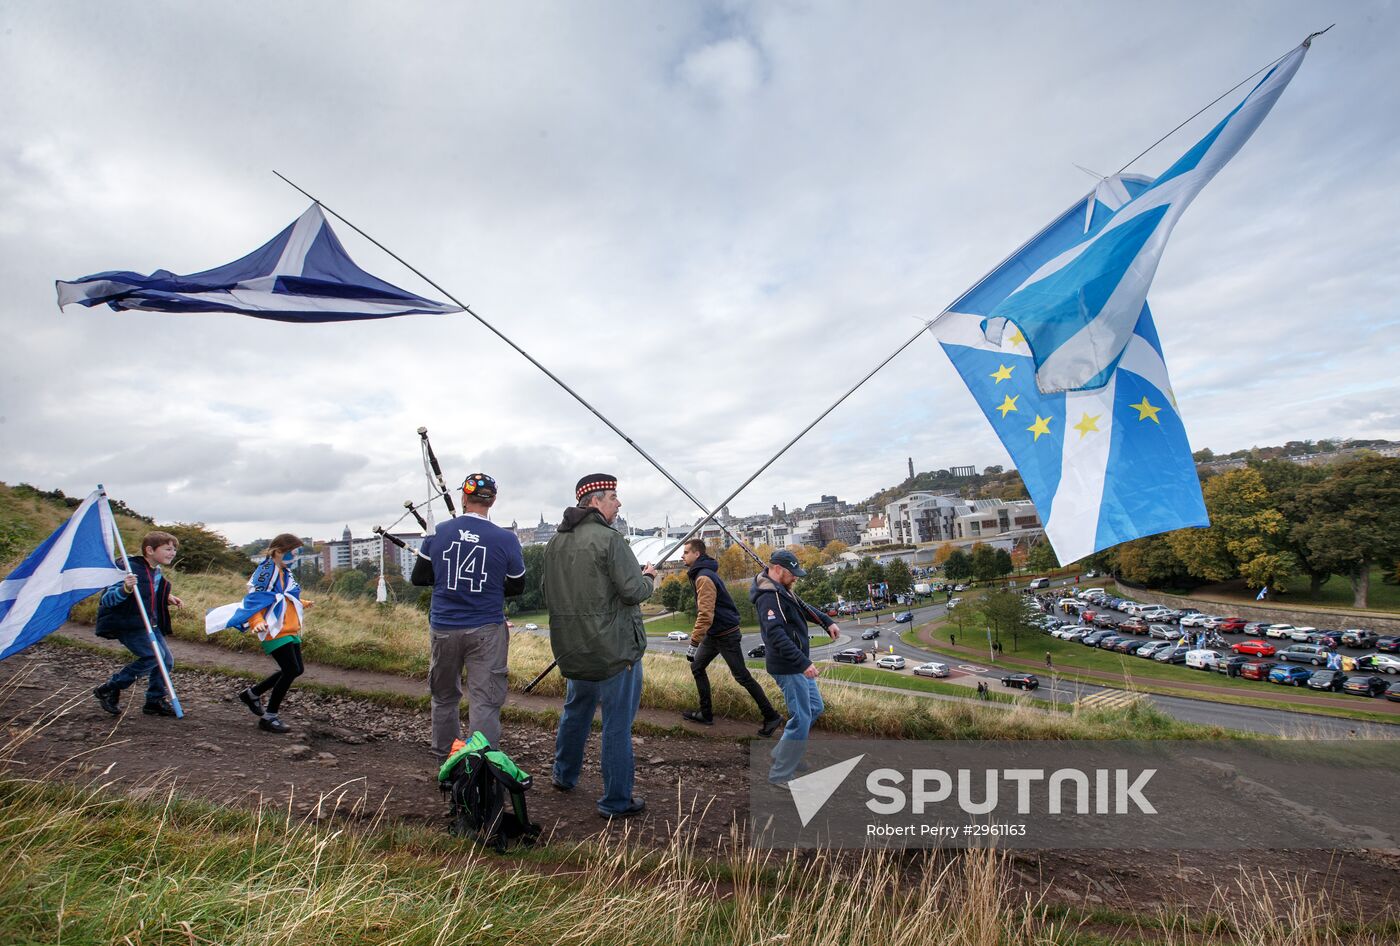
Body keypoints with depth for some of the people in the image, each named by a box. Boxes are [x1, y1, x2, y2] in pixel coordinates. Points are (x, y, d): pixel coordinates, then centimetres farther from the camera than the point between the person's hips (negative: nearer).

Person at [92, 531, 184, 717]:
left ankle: (155, 701, 19)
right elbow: (106, 600, -23)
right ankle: (109, 689, -2)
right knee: (153, 655, -21)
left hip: (149, 624, 9)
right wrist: (125, 588, -42)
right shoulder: (131, 569, -20)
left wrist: (167, 598, 8)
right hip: (126, 624, -9)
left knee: (166, 660, 4)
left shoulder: (159, 572, 8)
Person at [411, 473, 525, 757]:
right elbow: (516, 587, 1)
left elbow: (418, 578, 5)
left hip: (443, 628, 3)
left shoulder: (438, 532, -3)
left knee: (444, 696, 21)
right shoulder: (506, 539, -10)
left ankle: (444, 753, 38)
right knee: (484, 701, 1)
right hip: (486, 630, -3)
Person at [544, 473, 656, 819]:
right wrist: (649, 578, 0)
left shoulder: (555, 542, 7)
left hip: (571, 646, 8)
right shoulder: (609, 539, -18)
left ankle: (563, 775, 42)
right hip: (614, 647, -8)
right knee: (617, 723, 3)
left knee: (576, 709, 26)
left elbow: (548, 595, 16)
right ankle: (616, 801, 13)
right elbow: (634, 591, -20)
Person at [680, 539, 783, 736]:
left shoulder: (704, 578, -23)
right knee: (697, 667, 13)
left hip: (726, 634, -10)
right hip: (713, 634, 10)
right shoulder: (700, 573, 10)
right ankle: (705, 714, 22)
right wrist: (698, 634, 18)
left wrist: (694, 640, -25)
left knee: (742, 676, -2)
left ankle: (771, 717, 9)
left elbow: (706, 614, -29)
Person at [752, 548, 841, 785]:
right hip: (787, 667, -11)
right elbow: (776, 635, -32)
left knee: (815, 707, 21)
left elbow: (803, 608, 26)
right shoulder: (769, 596, -23)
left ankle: (781, 754, 31)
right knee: (801, 719, -5)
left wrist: (827, 622, 14)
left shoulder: (781, 590, 10)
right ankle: (780, 775, 7)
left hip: (797, 664, 11)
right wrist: (804, 663, -34)